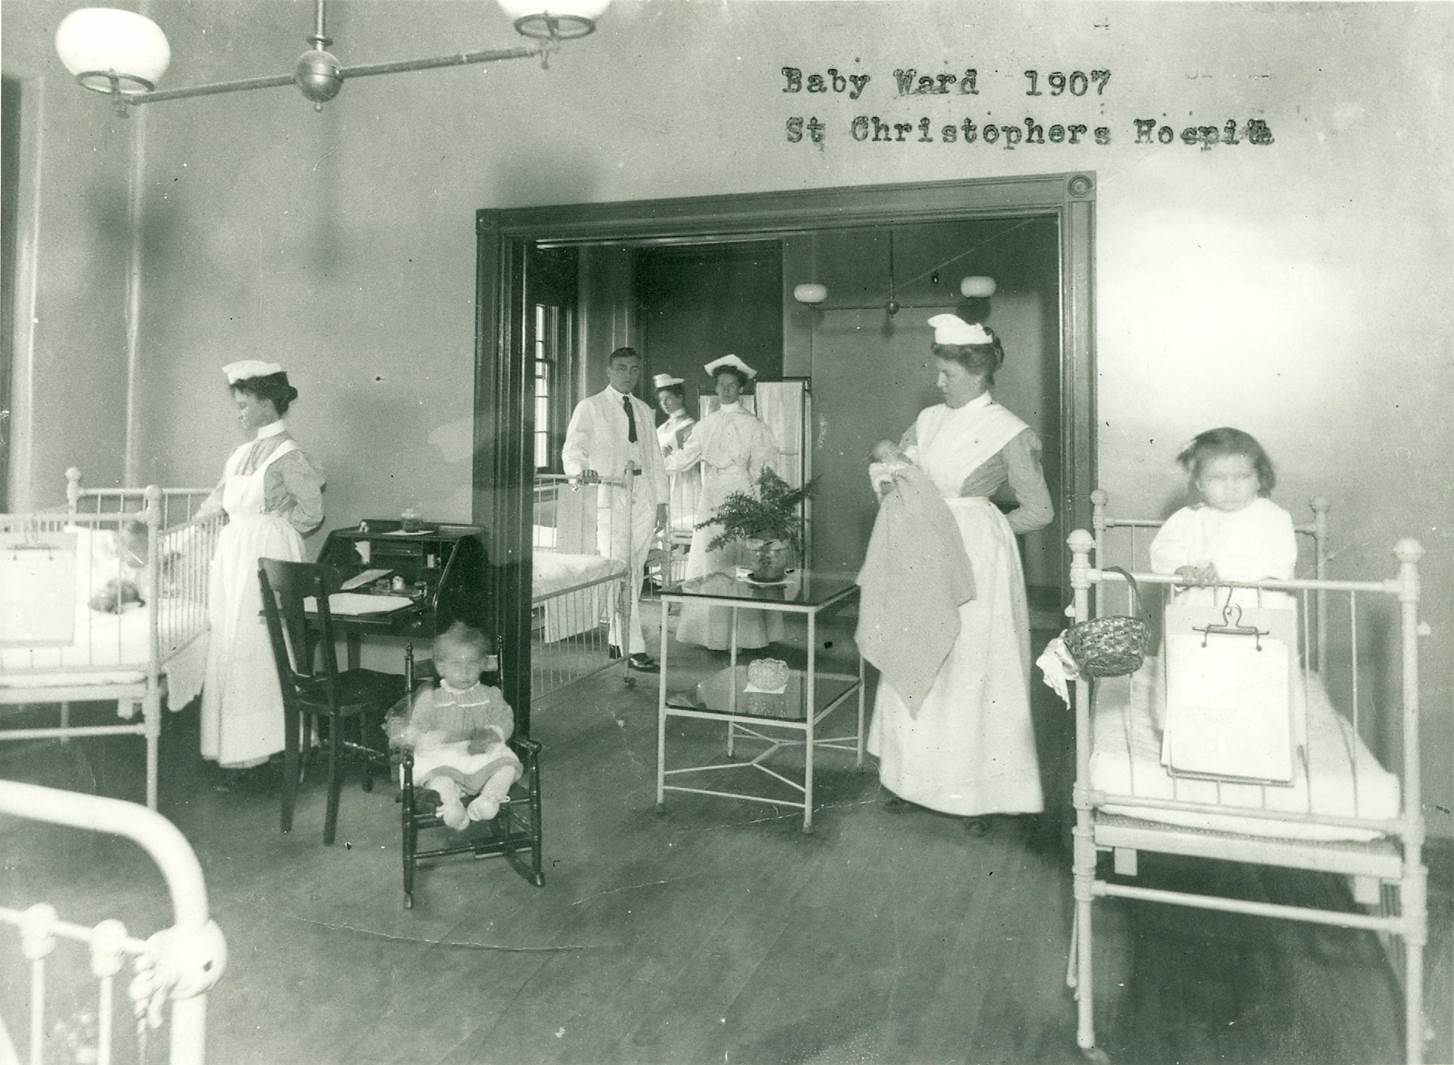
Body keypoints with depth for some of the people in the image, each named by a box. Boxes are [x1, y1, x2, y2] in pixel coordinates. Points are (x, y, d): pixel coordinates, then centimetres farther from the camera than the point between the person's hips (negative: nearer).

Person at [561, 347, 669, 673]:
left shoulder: (643, 410, 20)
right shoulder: (590, 407, 5)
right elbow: (572, 452, -3)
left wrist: (661, 501, 14)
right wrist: (582, 470, -26)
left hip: (643, 497, 5)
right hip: (610, 496, -5)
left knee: (634, 570, 4)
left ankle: (616, 639, 16)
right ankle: (633, 648, -11)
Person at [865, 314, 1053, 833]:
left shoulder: (1009, 433, -8)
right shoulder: (930, 419, 8)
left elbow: (1039, 512, -4)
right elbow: (885, 466, 17)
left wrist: (974, 527, -4)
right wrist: (887, 472, -6)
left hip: (976, 561, -6)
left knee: (971, 669, 0)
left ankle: (978, 791, 13)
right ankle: (924, 776, 22)